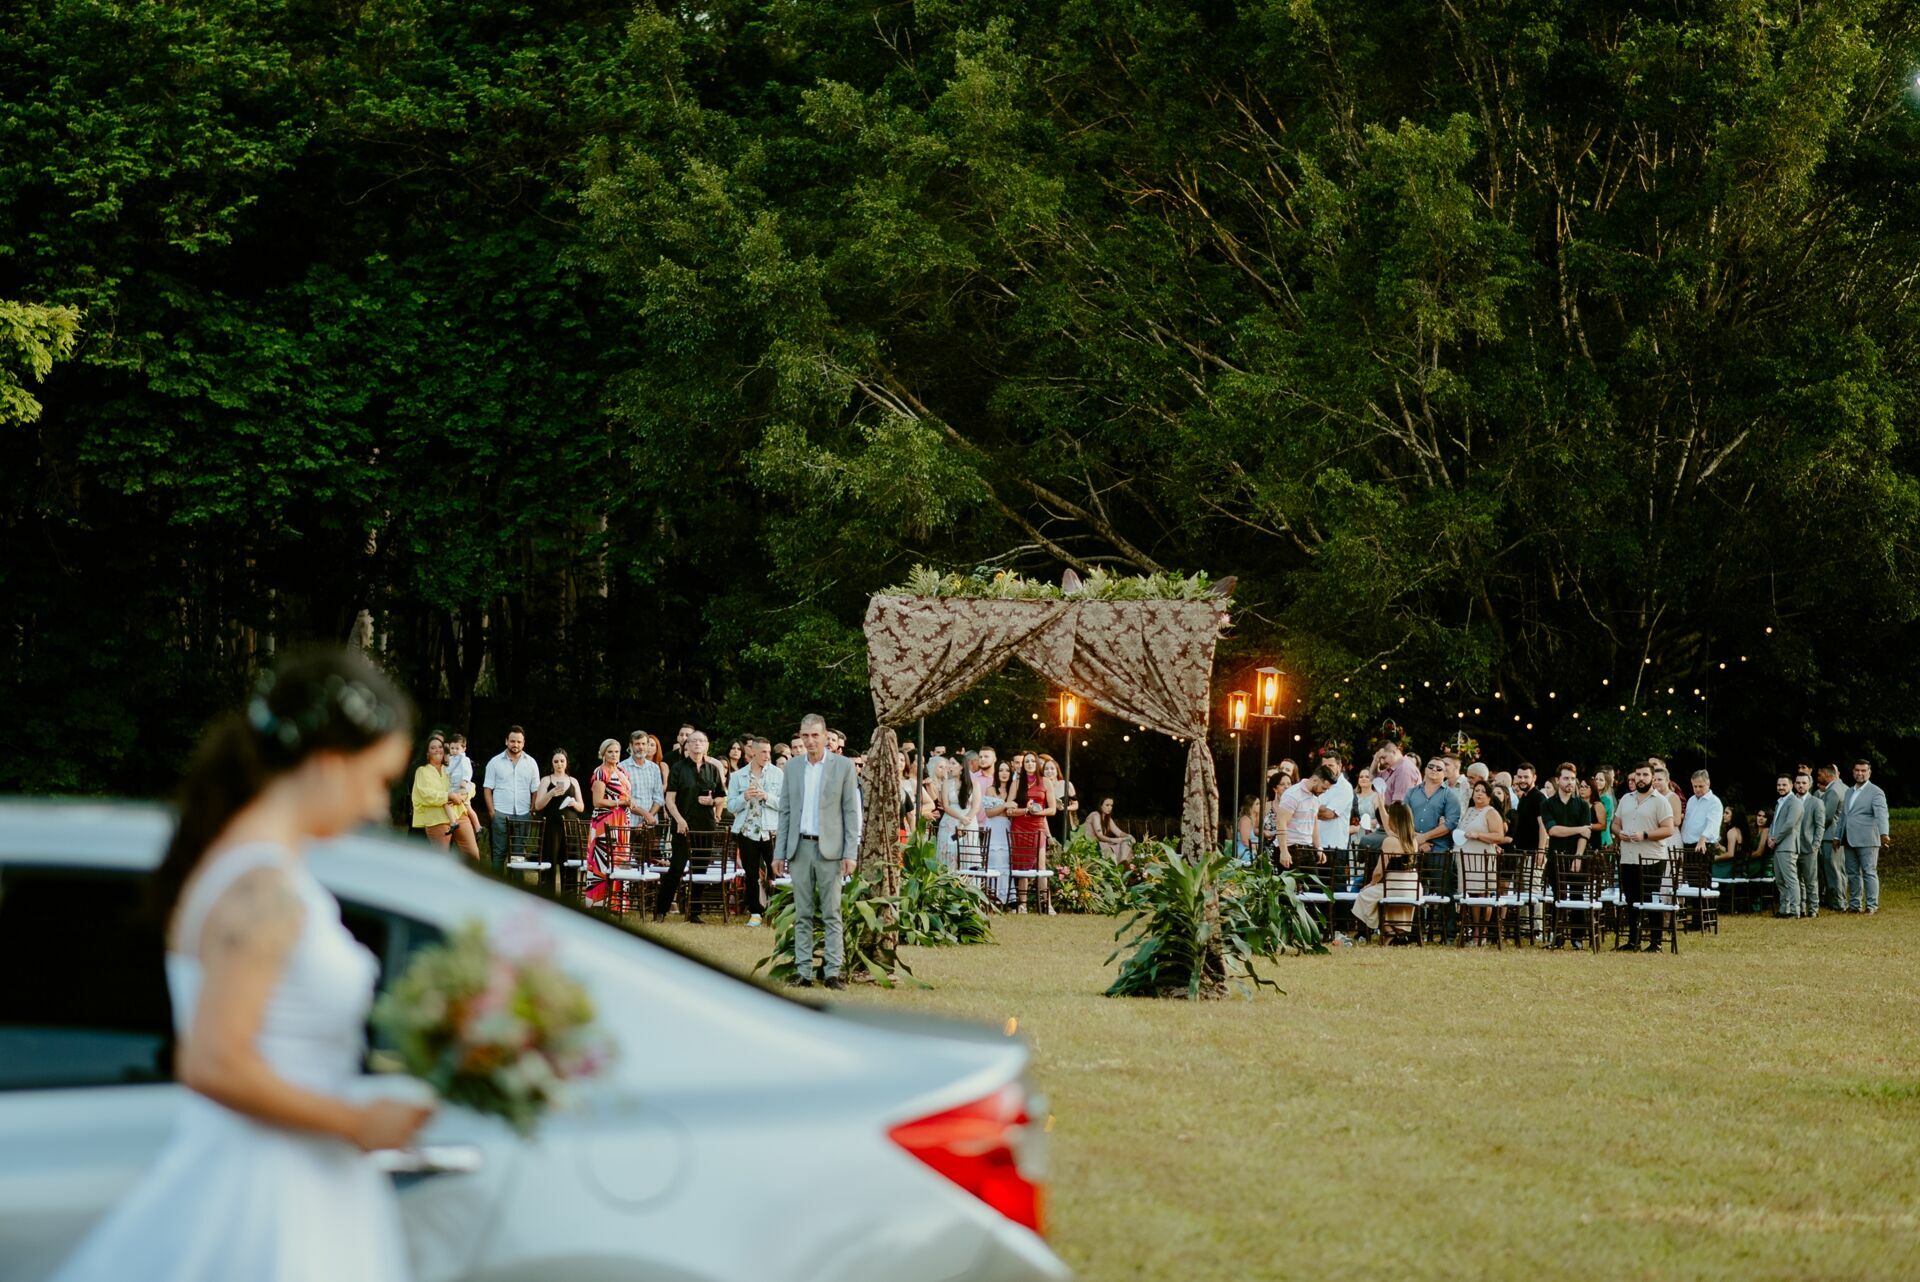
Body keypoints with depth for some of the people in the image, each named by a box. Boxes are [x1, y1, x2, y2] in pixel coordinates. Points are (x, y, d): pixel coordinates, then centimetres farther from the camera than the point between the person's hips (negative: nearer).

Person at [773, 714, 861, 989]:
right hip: (799, 848, 3)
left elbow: (851, 812, -2)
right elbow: (785, 811, 12)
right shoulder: (793, 767, 9)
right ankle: (803, 972, 6)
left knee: (831, 914, -2)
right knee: (802, 915, 5)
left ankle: (832, 971, -1)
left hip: (829, 849, -3)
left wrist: (851, 853, -8)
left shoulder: (843, 767, -1)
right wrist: (779, 852, 6)